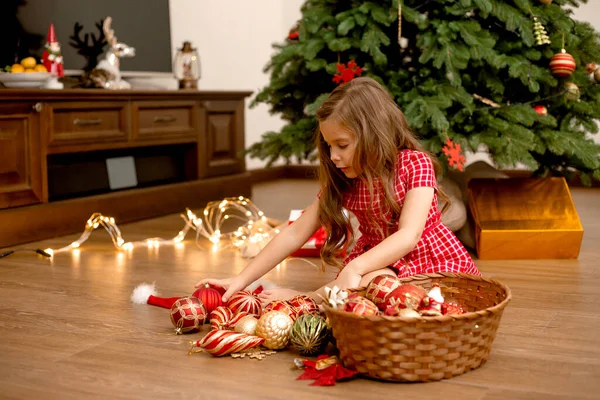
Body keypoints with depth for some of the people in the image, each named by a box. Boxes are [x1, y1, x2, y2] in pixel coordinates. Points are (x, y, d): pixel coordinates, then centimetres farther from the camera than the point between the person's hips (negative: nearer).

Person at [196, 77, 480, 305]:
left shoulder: (415, 164, -14)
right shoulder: (341, 182, 0)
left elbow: (409, 234, -26)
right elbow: (294, 234, -1)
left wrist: (354, 269, -40)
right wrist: (241, 280, -8)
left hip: (430, 259, -3)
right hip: (379, 263, 4)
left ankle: (305, 299, -17)